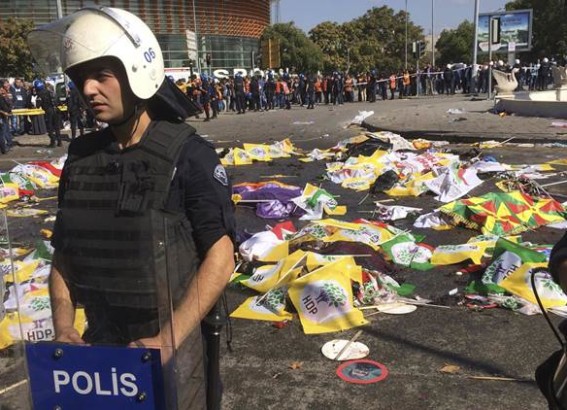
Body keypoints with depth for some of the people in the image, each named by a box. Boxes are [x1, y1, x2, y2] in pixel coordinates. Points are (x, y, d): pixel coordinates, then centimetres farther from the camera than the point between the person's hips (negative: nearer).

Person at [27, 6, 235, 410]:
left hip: (175, 344, -4)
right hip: (100, 344, 5)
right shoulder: (81, 157, 1)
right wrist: (64, 330, -5)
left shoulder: (189, 155, -14)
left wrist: (166, 342, -20)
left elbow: (220, 258, -16)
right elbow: (64, 255, 7)